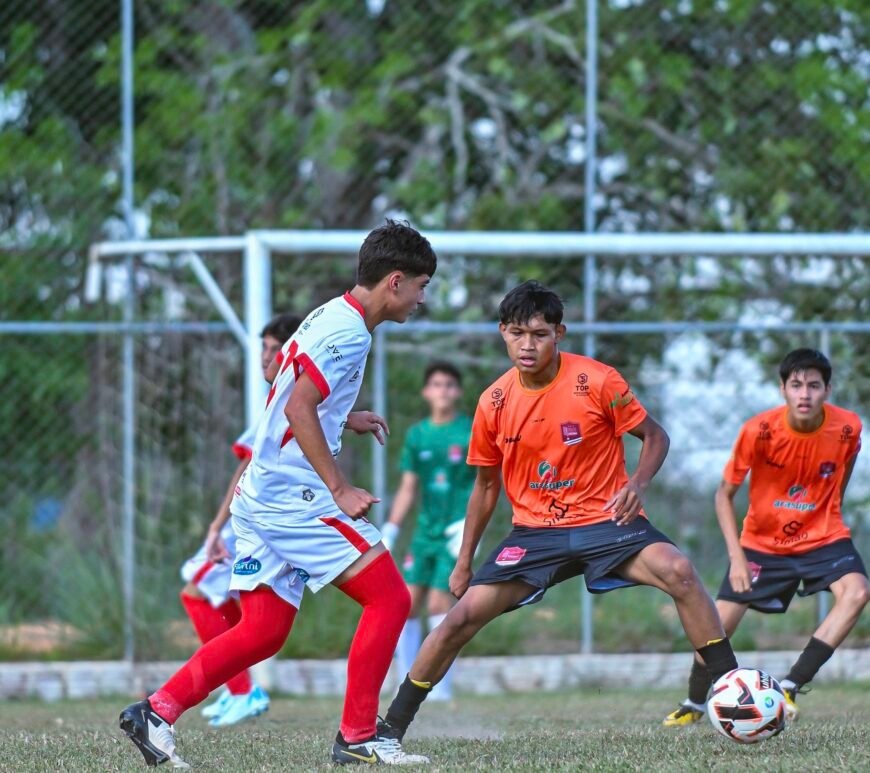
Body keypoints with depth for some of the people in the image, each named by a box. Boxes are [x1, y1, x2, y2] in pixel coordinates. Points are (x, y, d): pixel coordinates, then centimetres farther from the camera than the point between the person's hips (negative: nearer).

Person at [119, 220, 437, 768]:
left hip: (262, 494, 10)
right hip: (294, 495, -10)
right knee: (390, 598, -7)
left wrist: (343, 419, 24)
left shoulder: (329, 318, 17)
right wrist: (340, 489, -21)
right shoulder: (350, 331, -13)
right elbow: (299, 407, -22)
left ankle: (156, 712, 5)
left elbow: (287, 394, 27)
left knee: (262, 632, 9)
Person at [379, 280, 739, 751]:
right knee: (464, 615, -10)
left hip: (604, 521, -2)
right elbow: (486, 486, 12)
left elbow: (654, 437, 0)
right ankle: (390, 726, 4)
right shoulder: (493, 403, -2)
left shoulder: (596, 381, -12)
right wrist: (464, 563, 15)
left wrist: (638, 483, -21)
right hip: (535, 532, 3)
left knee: (678, 572, -29)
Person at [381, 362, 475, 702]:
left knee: (439, 604, -12)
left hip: (456, 533, -5)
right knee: (407, 604, -1)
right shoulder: (417, 436, 9)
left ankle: (442, 688, -5)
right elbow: (408, 489, 13)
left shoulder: (472, 433, -3)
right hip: (426, 530, 5)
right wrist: (389, 532, 5)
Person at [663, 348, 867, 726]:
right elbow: (724, 494, -11)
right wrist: (737, 557, -18)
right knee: (720, 623, -2)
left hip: (822, 536, 1)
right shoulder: (759, 431, -22)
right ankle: (694, 703, 27)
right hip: (762, 540, 0)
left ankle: (790, 687, -23)